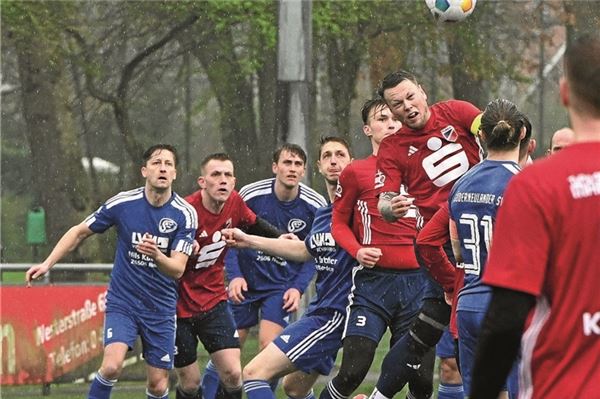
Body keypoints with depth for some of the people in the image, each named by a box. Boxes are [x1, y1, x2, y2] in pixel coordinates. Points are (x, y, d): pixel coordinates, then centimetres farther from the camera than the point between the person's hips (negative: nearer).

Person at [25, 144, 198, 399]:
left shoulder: (185, 214, -9)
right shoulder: (122, 203, -9)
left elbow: (178, 269, -15)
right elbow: (80, 232, 6)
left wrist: (156, 256, -36)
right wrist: (47, 264, 0)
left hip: (161, 308, 1)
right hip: (122, 302, -1)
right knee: (112, 366, -24)